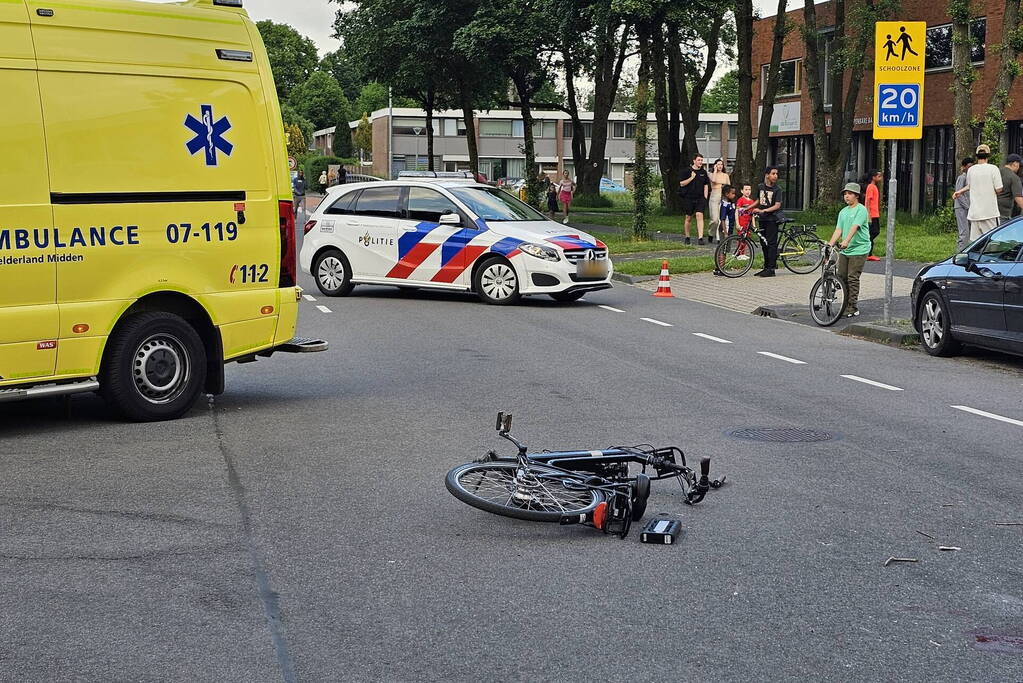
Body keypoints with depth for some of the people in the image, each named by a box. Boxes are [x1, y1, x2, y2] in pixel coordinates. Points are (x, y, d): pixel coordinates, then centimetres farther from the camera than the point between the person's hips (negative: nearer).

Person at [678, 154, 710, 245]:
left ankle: (700, 238, -19)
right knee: (688, 218, 7)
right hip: (688, 198, -1)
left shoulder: (704, 172, 10)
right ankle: (687, 237, 22)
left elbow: (706, 185, 15)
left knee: (699, 215, -15)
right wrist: (692, 177, -13)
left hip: (700, 198, 1)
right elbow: (681, 183, -4)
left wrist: (705, 197, 7)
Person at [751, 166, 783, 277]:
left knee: (771, 243, -6)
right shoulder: (760, 187, 9)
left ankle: (771, 269, -4)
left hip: (772, 219, -6)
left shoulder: (777, 189, -7)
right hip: (762, 219, 6)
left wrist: (763, 211, -23)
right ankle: (766, 267, 18)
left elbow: (777, 205, -15)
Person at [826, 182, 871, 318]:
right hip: (844, 250, 7)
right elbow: (838, 230, 9)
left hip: (859, 249, -7)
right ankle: (846, 304, 17)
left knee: (853, 279, -8)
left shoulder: (861, 210, -8)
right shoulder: (843, 212, 15)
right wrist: (830, 244, -4)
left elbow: (854, 227, -21)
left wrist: (846, 241, -34)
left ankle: (853, 308, -3)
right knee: (842, 277, 6)